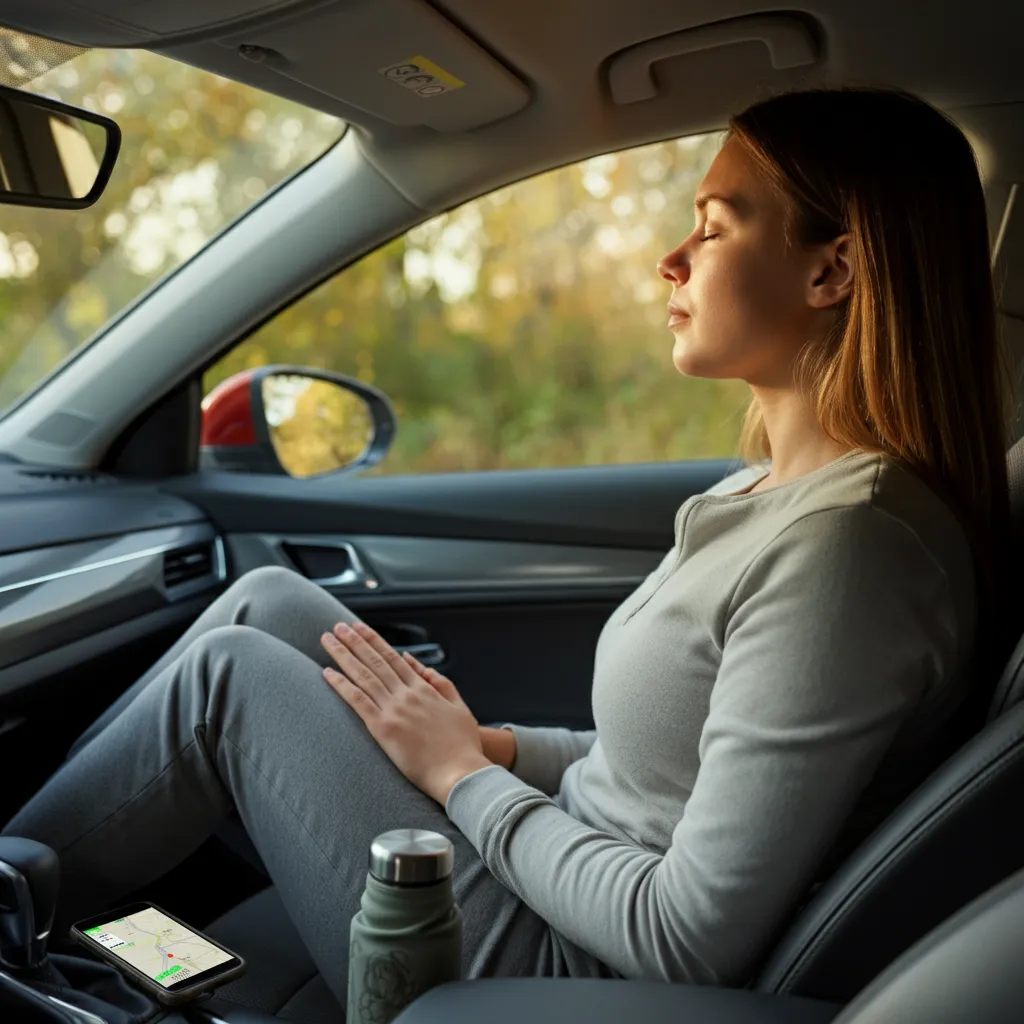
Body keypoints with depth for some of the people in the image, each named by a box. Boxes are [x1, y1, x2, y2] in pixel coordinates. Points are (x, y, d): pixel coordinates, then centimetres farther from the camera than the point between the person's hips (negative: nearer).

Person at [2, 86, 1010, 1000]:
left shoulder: (850, 539, -26)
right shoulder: (774, 490, 4)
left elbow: (692, 941, -25)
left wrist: (462, 775, -14)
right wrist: (497, 747, 0)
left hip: (565, 971, -8)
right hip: (561, 887, 9)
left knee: (233, 673, -6)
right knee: (271, 602, 5)